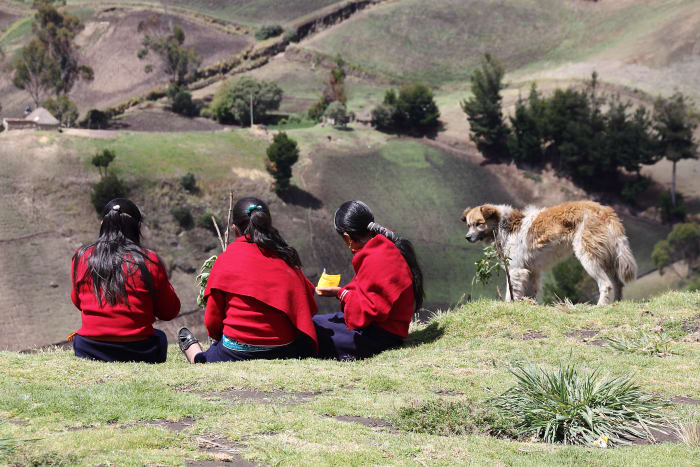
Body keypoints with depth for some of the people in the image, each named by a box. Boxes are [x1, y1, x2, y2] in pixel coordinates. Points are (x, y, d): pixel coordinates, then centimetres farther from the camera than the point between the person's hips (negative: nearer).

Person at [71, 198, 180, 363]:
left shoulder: (82, 257, -1)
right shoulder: (150, 261, -8)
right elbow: (170, 312, 2)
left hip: (89, 352, 0)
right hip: (138, 354, 0)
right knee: (159, 336, 35)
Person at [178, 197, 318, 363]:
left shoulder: (226, 259, -3)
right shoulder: (286, 257, 5)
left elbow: (212, 321, 1)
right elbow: (310, 307, 11)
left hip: (238, 353, -1)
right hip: (285, 349, 1)